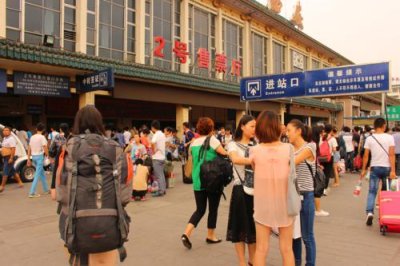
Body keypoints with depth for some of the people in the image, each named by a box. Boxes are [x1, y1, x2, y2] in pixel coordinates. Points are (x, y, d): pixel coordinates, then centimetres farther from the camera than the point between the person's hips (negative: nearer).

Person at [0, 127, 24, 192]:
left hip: (9, 157, -9)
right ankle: (20, 182, 23)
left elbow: (13, 149, -21)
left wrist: (11, 158, -25)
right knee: (13, 171, 14)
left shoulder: (11, 139, -14)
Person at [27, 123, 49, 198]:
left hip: (33, 156, 7)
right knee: (37, 175, -4)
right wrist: (47, 155, -4)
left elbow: (29, 149, 11)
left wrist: (28, 159, 14)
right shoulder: (42, 137, -11)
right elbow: (45, 148, -17)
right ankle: (32, 192, -6)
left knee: (42, 173, 17)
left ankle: (46, 190, 25)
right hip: (40, 156, -7)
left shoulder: (32, 137, 9)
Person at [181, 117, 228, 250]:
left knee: (200, 210, 12)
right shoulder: (213, 140, -9)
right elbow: (225, 155, -12)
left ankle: (186, 233, -3)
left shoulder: (194, 143, 8)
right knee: (213, 209, 12)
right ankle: (210, 236, 23)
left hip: (198, 181, 5)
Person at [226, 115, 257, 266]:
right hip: (241, 188, -4)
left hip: (256, 188, 4)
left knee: (254, 225, 13)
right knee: (241, 225, 4)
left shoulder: (256, 145, 9)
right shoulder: (234, 145, -3)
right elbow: (236, 159, -25)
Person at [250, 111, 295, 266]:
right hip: (284, 204, 1)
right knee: (286, 249, 14)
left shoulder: (255, 151, -11)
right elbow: (291, 170, 4)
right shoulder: (288, 149, -11)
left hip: (263, 205, 0)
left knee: (261, 249, 10)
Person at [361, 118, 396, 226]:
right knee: (386, 192, 14)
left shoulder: (369, 139, -2)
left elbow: (366, 156, -2)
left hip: (375, 168, 0)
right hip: (386, 168, 0)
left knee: (372, 191, 1)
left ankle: (369, 212, -16)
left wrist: (364, 170, 6)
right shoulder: (389, 137, -4)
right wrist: (393, 170, -10)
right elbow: (391, 155, -10)